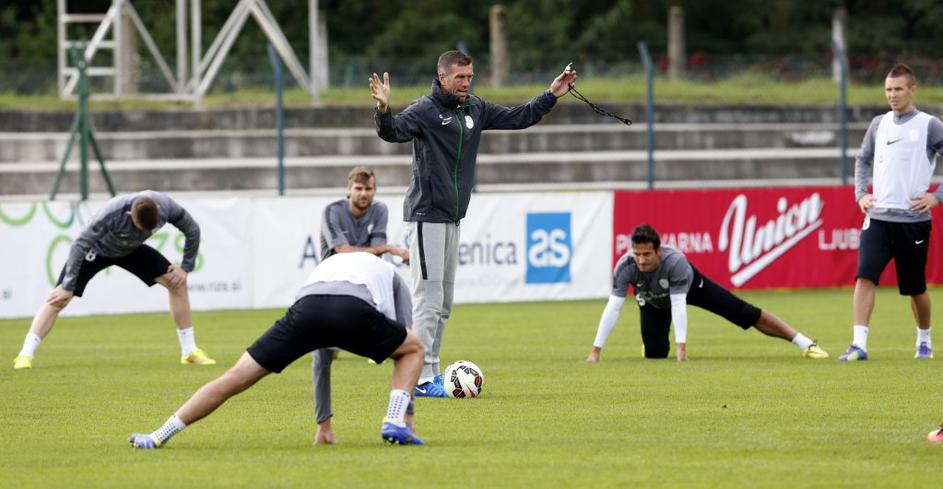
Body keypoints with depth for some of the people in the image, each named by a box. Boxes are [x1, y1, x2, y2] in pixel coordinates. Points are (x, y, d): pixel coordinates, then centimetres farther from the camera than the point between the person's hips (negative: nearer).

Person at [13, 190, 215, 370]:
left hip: (131, 250, 4)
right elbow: (80, 245, -37)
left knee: (177, 282, -6)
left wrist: (185, 267, -8)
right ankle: (25, 355, -18)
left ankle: (189, 351, 6)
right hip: (97, 249, -4)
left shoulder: (167, 207, -30)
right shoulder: (112, 213, -43)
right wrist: (67, 287, -35)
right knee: (59, 298, -18)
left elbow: (192, 231, -10)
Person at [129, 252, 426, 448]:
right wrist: (409, 416, 43)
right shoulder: (392, 277, 40)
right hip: (354, 309, -2)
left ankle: (157, 437, 4)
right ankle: (396, 422, 5)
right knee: (414, 349, 26)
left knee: (235, 378, 8)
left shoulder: (327, 265, 48)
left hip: (307, 307, 2)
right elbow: (405, 349, 38)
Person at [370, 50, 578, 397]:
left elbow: (518, 118, 19)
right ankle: (422, 377, -11)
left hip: (452, 218, 8)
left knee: (444, 302, 11)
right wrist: (384, 110, -48)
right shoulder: (424, 110, -12)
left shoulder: (475, 109, 11)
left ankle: (430, 372, 18)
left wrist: (551, 95, 13)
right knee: (429, 297, -11)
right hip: (426, 216, -8)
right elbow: (393, 132, -28)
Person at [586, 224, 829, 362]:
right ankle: (648, 339, 34)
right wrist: (595, 351, -44)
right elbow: (613, 308, -40)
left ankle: (804, 343, 2)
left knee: (746, 314, -5)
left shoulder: (675, 261, -45)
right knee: (655, 353, -6)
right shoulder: (625, 266, -39)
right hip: (653, 301, 2)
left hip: (689, 286, -2)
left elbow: (678, 306, -46)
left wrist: (681, 346, -53)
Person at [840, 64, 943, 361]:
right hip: (878, 216, 3)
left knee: (915, 287, 8)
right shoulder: (879, 125, 10)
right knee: (865, 276, -15)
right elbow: (863, 159, 26)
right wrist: (860, 193, 13)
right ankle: (859, 345, -18)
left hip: (913, 219, -3)